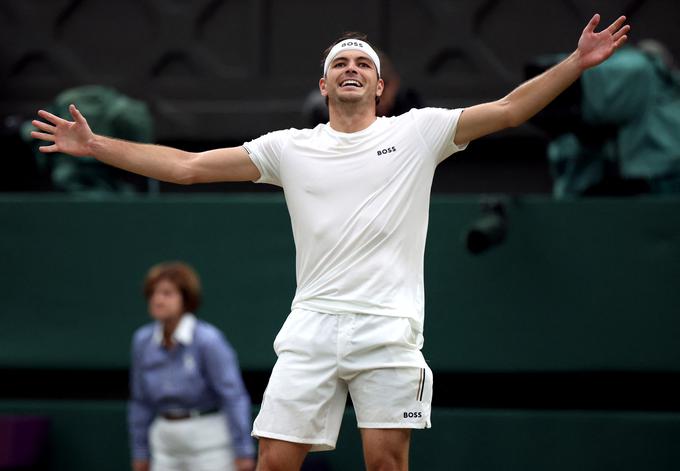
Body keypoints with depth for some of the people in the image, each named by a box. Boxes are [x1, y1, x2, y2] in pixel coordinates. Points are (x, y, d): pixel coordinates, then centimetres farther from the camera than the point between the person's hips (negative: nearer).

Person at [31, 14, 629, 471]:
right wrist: (95, 146, 8)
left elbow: (508, 109, 3)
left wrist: (577, 63, -8)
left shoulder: (418, 132, 8)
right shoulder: (289, 148, 12)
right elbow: (187, 166, 12)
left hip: (389, 329, -1)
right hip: (311, 329, 1)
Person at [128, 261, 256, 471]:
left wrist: (243, 451, -16)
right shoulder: (142, 341, 3)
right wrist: (140, 452, 14)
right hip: (165, 440, 6)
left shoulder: (208, 340, -14)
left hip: (209, 437, -5)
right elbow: (141, 401, 12)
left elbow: (234, 396, -14)